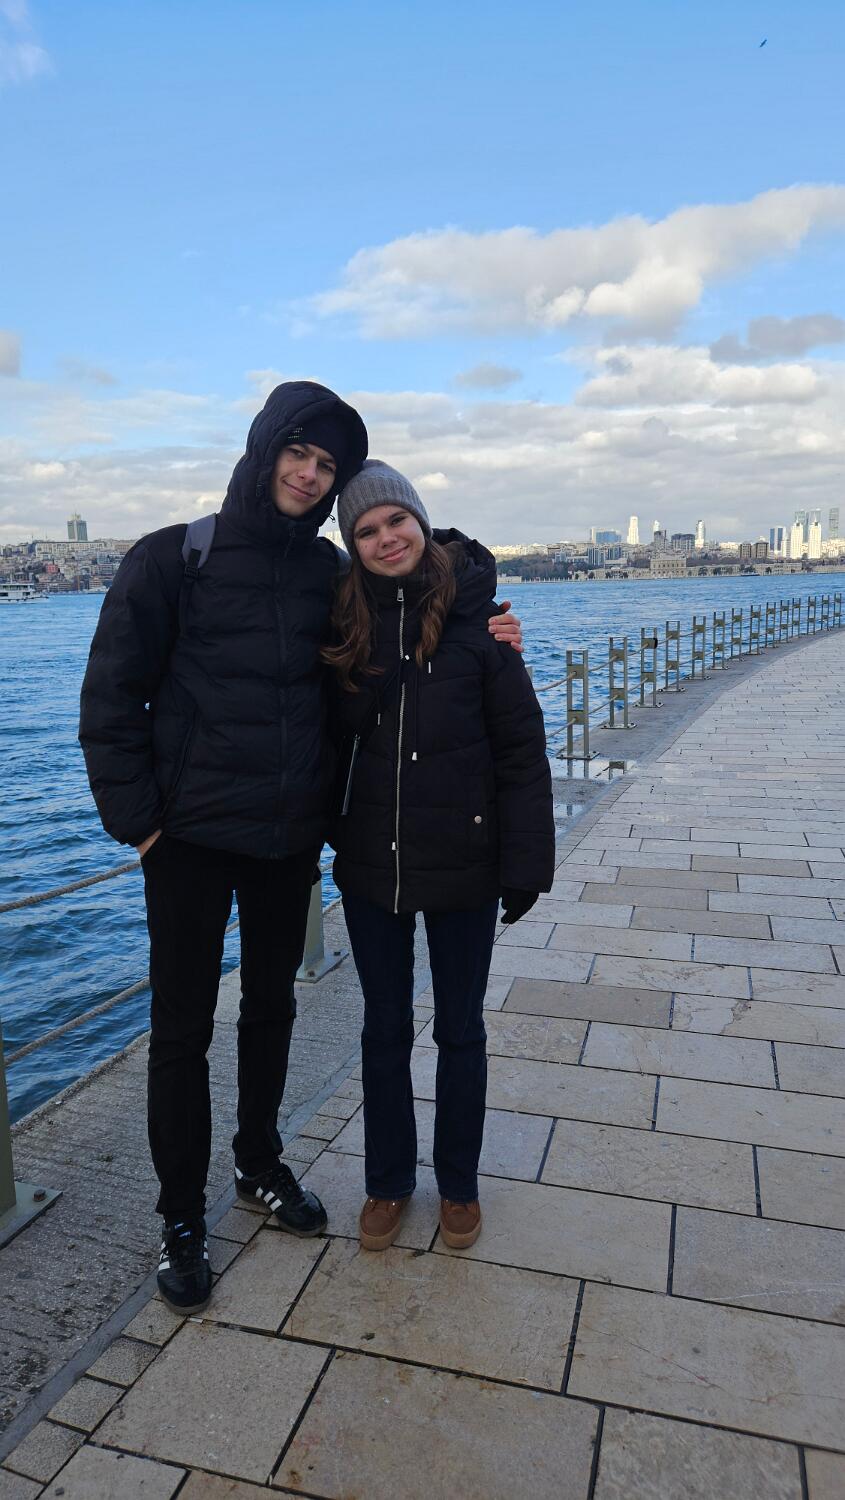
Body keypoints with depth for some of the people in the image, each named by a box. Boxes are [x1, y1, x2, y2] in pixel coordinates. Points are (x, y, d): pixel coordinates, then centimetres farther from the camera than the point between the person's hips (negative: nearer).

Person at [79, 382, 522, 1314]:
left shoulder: (327, 571, 4)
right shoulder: (173, 559, -7)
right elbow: (111, 698, -5)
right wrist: (135, 816, -10)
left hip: (291, 833, 4)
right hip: (193, 833, -3)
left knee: (271, 1003, 18)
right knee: (183, 1025, 7)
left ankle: (259, 1162, 41)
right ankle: (180, 1216, 27)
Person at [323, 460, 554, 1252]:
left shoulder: (472, 613, -10)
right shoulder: (345, 621, -1)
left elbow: (520, 747, -9)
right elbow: (336, 737, 8)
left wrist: (525, 862, -11)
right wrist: (326, 829, 1)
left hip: (462, 863, -2)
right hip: (370, 863, 3)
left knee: (459, 1029, 15)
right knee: (384, 1028, 17)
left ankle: (459, 1183, 38)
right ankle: (387, 1180, 38)